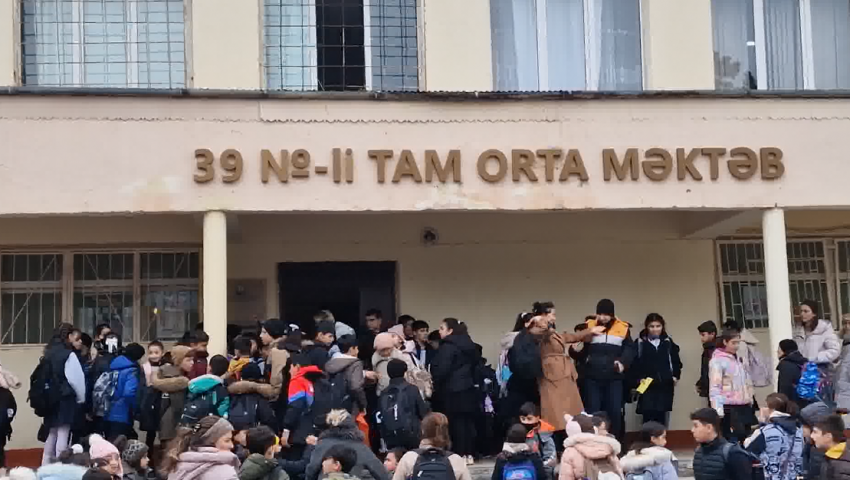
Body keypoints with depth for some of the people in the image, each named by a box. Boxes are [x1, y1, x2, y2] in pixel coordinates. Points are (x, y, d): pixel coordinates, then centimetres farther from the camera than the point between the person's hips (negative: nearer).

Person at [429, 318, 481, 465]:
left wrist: (435, 384, -7)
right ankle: (469, 454, 11)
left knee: (457, 423, -4)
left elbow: (442, 370, -20)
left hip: (453, 391, -8)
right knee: (468, 421, 8)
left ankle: (460, 455, -2)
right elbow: (476, 362, 19)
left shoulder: (447, 347, -13)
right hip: (468, 389, 8)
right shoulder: (468, 345, 13)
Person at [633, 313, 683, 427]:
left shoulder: (668, 342, 10)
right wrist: (638, 378, -14)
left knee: (661, 417, 4)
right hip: (647, 385, -2)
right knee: (648, 417, -6)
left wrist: (675, 376, 4)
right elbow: (634, 363, -3)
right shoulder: (640, 343, 1)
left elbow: (676, 361, 16)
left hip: (665, 385, 2)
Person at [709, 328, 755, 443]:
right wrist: (718, 410, -22)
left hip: (744, 406, 8)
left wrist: (750, 400, 17)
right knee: (732, 440, -8)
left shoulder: (738, 359, 16)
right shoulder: (717, 361, -9)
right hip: (729, 408, -8)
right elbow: (714, 387, -15)